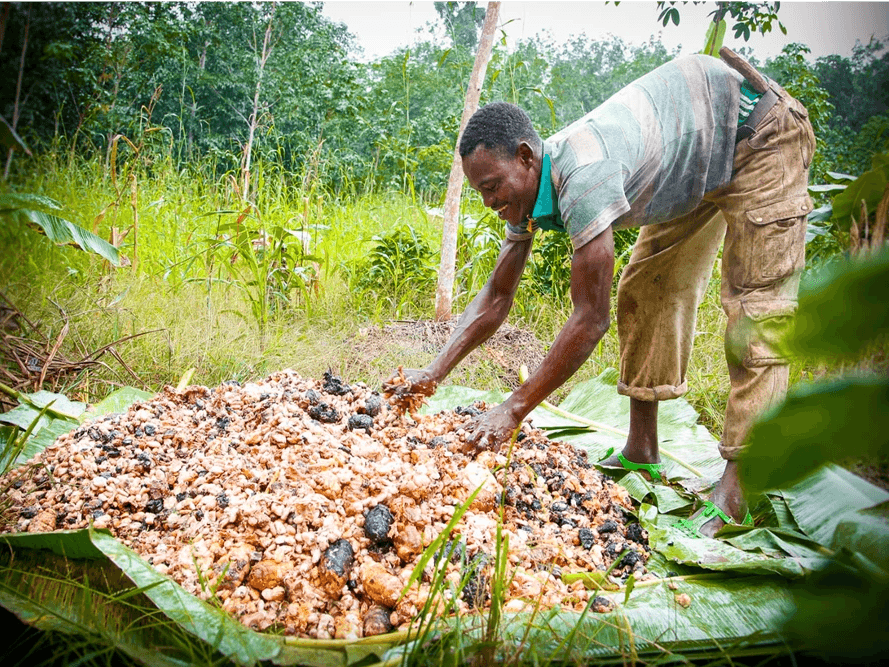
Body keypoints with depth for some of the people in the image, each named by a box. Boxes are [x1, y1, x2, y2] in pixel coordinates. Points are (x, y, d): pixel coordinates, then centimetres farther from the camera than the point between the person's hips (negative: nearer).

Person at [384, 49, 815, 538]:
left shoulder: (583, 176, -39)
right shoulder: (527, 185, -12)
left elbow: (591, 318, -38)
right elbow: (496, 297, -8)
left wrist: (513, 410, -35)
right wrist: (434, 372, -17)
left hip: (758, 128, -8)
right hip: (700, 167, 9)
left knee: (756, 310, -15)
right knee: (643, 294, 5)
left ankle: (737, 489, -15)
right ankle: (642, 453, 12)